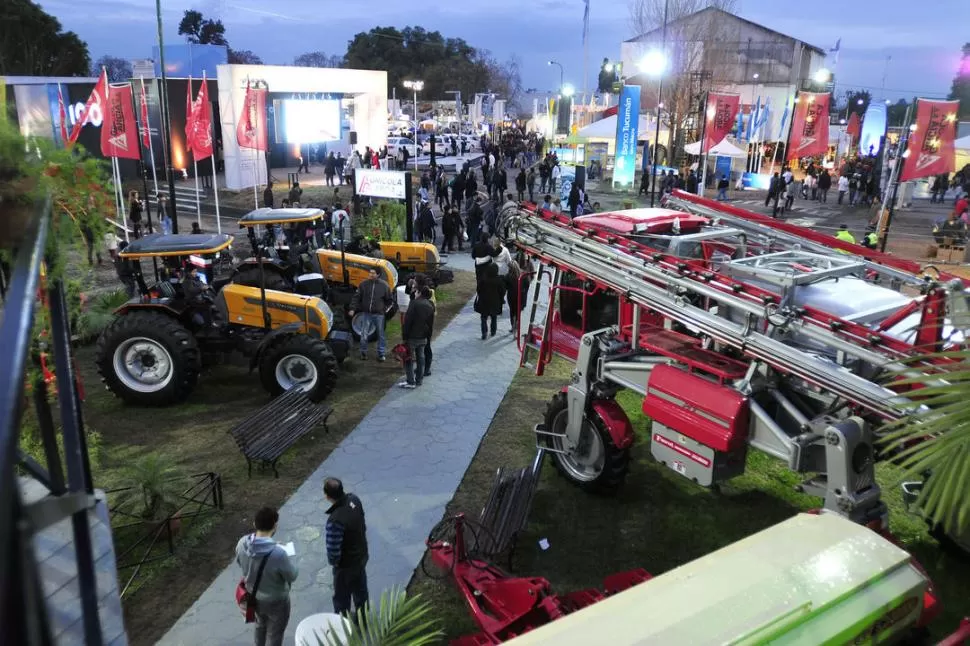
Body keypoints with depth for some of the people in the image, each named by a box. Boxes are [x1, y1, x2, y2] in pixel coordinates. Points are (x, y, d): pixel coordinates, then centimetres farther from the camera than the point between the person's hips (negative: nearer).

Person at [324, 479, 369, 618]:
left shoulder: (335, 520, -38)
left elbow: (333, 550, -30)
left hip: (346, 564, -7)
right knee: (360, 590, 30)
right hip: (362, 555, 7)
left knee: (342, 598, 19)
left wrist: (332, 561, -7)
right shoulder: (354, 499, -16)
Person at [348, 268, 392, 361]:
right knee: (364, 335, 3)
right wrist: (353, 308, -6)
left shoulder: (384, 285, -4)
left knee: (380, 334, 8)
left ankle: (381, 353, 20)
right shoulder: (364, 284, -1)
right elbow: (357, 297, 3)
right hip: (366, 313, 1)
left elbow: (390, 299, 8)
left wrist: (385, 308, 2)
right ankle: (363, 352, 18)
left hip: (379, 314, -1)